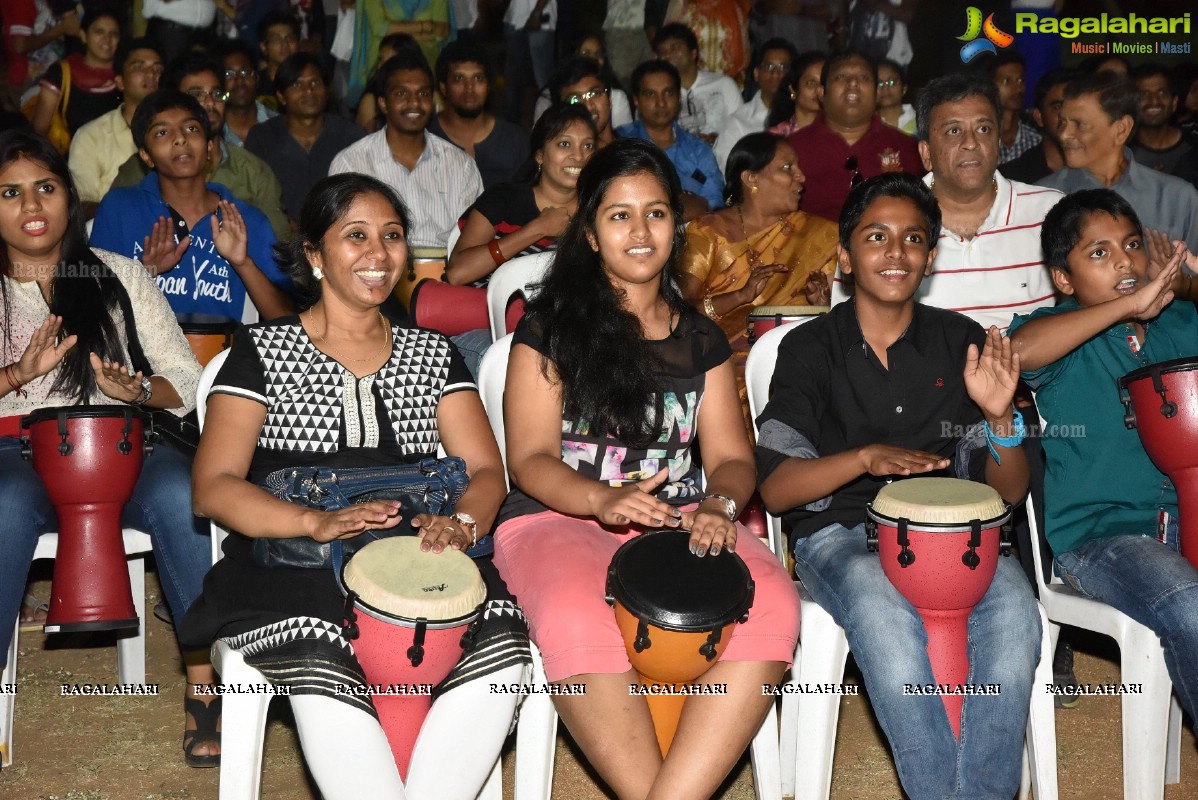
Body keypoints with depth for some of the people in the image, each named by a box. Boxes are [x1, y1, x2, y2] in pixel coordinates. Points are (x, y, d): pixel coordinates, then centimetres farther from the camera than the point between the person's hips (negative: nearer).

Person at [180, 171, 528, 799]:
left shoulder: (432, 354, 18)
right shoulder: (263, 352, 8)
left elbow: (485, 470, 10)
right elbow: (214, 487, -2)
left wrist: (462, 522, -15)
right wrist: (317, 522, -21)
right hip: (289, 564, -2)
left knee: (502, 641, -28)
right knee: (318, 662, -36)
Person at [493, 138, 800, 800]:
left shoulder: (700, 340, 17)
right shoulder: (550, 328, 6)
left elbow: (730, 456, 10)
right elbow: (530, 459, -2)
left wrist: (718, 505, -14)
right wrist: (604, 499, -22)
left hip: (682, 518, 3)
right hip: (559, 518, -3)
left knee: (770, 606, -29)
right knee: (578, 619, -39)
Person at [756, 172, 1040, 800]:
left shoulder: (963, 344, 10)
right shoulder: (810, 349, 3)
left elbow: (1009, 492, 9)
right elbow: (774, 488, -5)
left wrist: (1000, 417, -12)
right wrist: (866, 457, -20)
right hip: (840, 531, -2)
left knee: (1012, 612, -30)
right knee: (887, 617, -35)